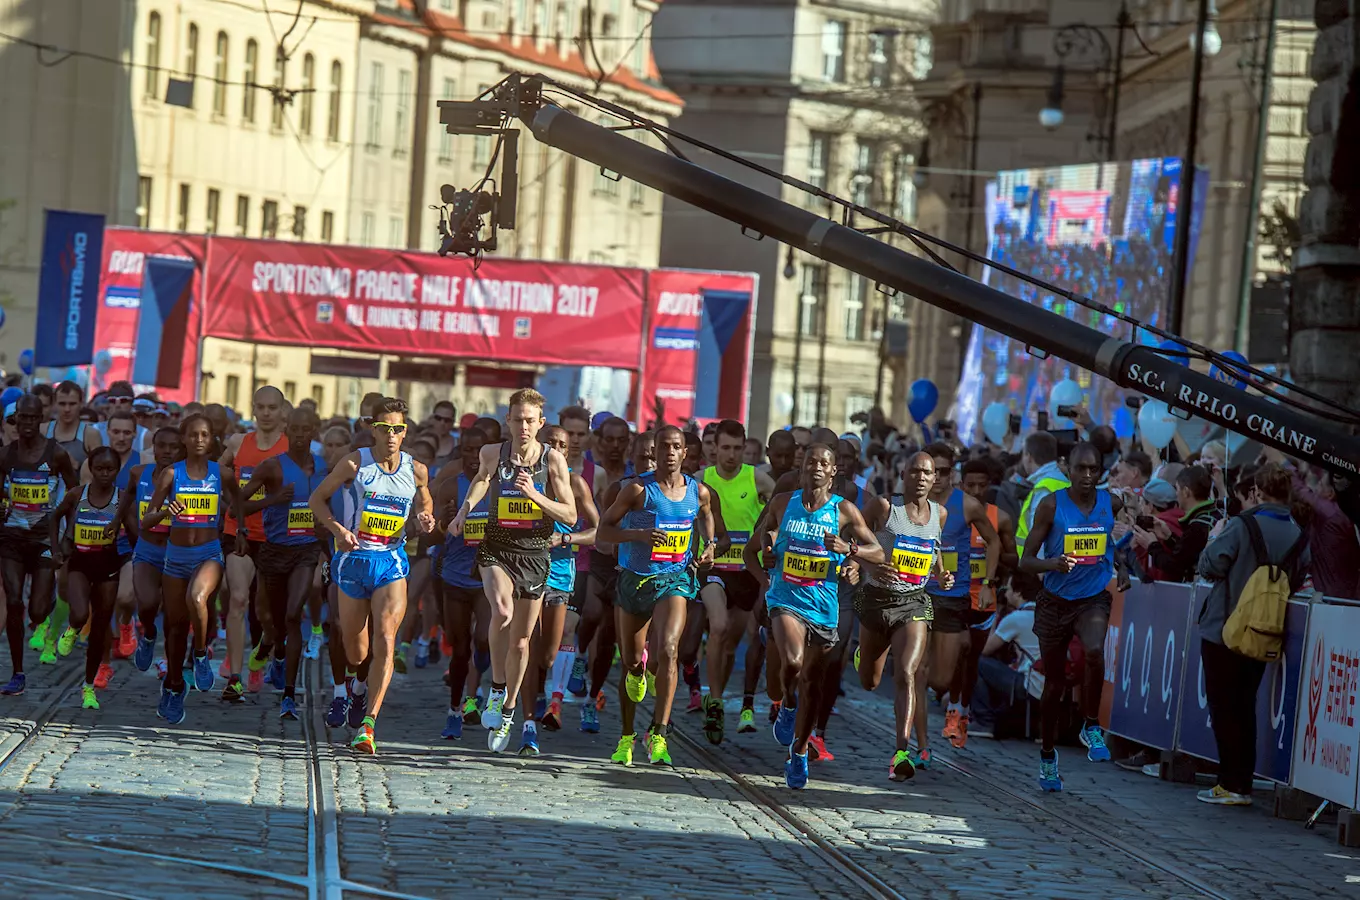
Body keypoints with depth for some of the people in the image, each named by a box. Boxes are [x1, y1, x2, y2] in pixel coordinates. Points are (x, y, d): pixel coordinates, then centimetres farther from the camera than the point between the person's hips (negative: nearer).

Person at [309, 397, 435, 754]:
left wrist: (425, 520, -2)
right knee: (355, 648, 10)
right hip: (354, 559, 0)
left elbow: (423, 503, 21)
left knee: (385, 640, -18)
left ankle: (368, 723, -21)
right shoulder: (355, 463, -5)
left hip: (391, 561, 0)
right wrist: (337, 529, -13)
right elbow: (317, 498, 3)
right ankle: (358, 680, 48)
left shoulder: (416, 470, 2)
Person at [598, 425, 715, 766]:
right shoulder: (638, 489, -9)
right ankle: (626, 738, 30)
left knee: (667, 650, -24)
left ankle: (658, 734, -24)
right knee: (631, 662, 10)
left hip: (673, 579, 0)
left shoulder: (698, 492, 1)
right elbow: (604, 529, -9)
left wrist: (709, 543, 8)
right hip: (634, 580, 0)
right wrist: (640, 535, -24)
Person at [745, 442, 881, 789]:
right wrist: (764, 579, -3)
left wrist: (849, 548, -21)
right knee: (792, 662, -27)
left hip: (823, 607, 1)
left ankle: (799, 753, 23)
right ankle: (788, 705, 5)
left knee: (811, 683, 7)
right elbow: (752, 550, 14)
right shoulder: (783, 504, 4)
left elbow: (878, 553, -2)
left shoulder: (843, 510, 0)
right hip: (786, 600, -1)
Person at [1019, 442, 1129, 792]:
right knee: (1054, 685, 9)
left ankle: (1092, 728, -11)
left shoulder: (1112, 504, -2)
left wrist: (1124, 569, 5)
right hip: (1055, 601, 0)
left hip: (1093, 598, 0)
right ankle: (1047, 757, 28)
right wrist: (1052, 564, -31)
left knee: (1094, 651, -31)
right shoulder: (1051, 505, -11)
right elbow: (1025, 560, -11)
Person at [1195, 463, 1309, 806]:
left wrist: (1215, 539, 5)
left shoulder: (1241, 527, -17)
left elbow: (1210, 567, -13)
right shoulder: (1300, 537, -1)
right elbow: (1296, 583, 8)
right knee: (1244, 707, 15)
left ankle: (1232, 785, -1)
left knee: (1224, 708, 2)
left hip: (1224, 632, -5)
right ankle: (1242, 783, 16)